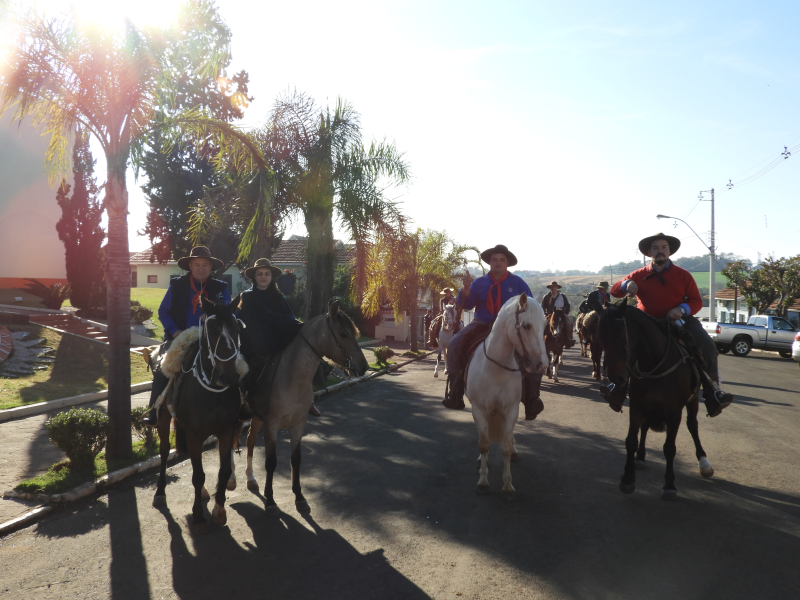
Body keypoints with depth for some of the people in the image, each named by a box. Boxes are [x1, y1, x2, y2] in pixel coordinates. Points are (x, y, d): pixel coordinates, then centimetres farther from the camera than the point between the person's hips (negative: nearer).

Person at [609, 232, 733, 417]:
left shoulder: (683, 275, 6)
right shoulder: (639, 275, 7)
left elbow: (697, 301, 5)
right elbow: (614, 291, 8)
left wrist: (682, 309, -17)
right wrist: (627, 285, -16)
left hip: (679, 320, 0)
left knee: (708, 346, -20)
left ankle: (712, 394, -9)